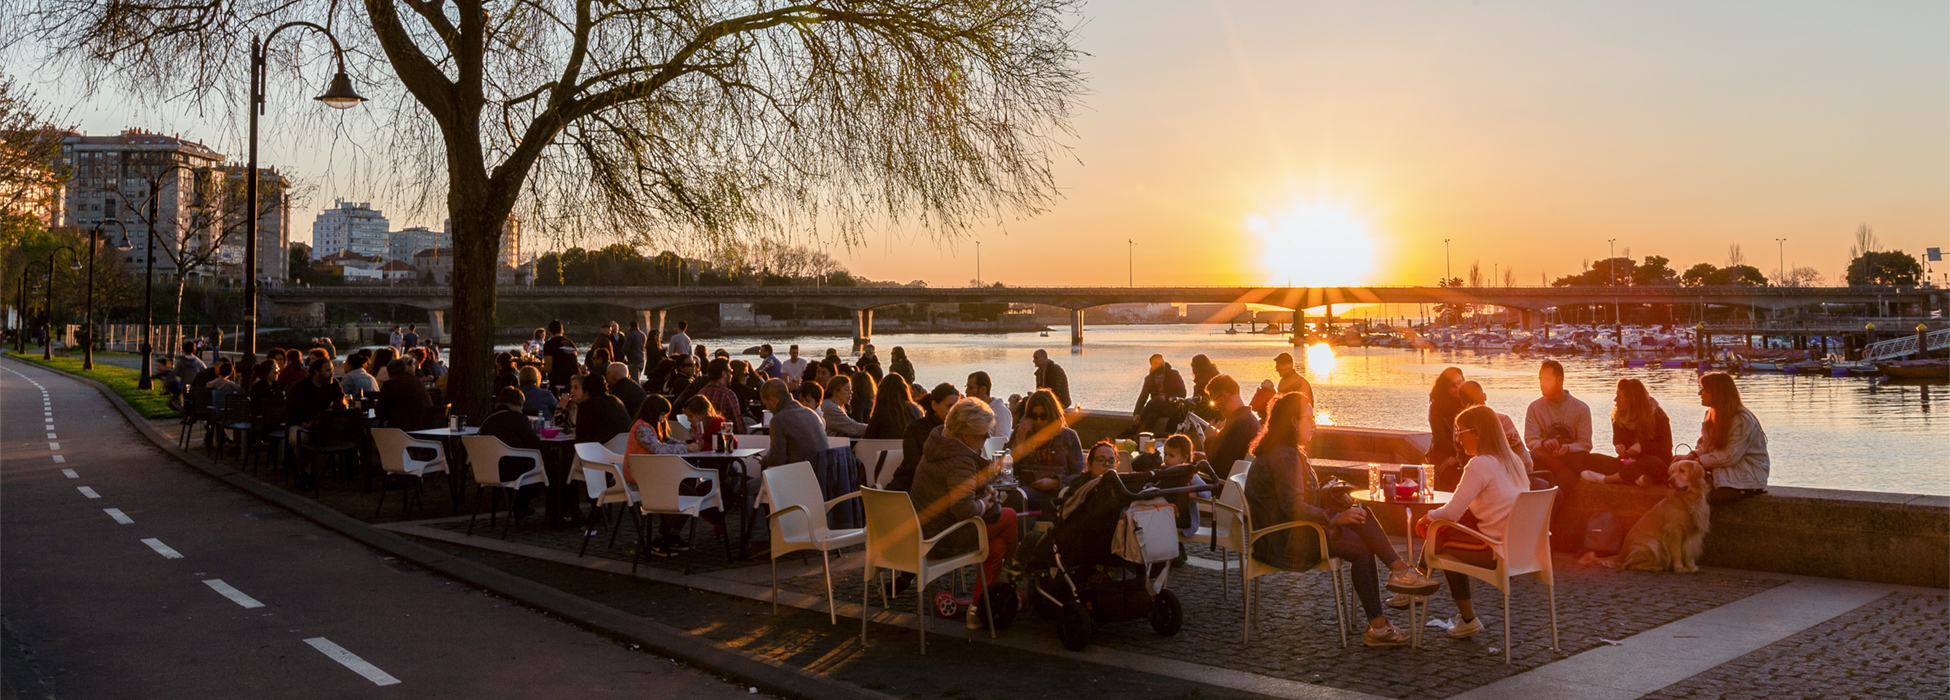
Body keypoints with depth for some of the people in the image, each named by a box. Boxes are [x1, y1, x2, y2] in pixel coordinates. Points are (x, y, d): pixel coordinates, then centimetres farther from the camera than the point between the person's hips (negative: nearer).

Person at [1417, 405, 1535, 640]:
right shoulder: (1512, 460, 10)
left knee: (1444, 544, 13)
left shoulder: (1480, 464, -17)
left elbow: (1452, 512, -18)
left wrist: (1428, 516, 2)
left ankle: (1468, 619, 20)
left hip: (1498, 551, -8)